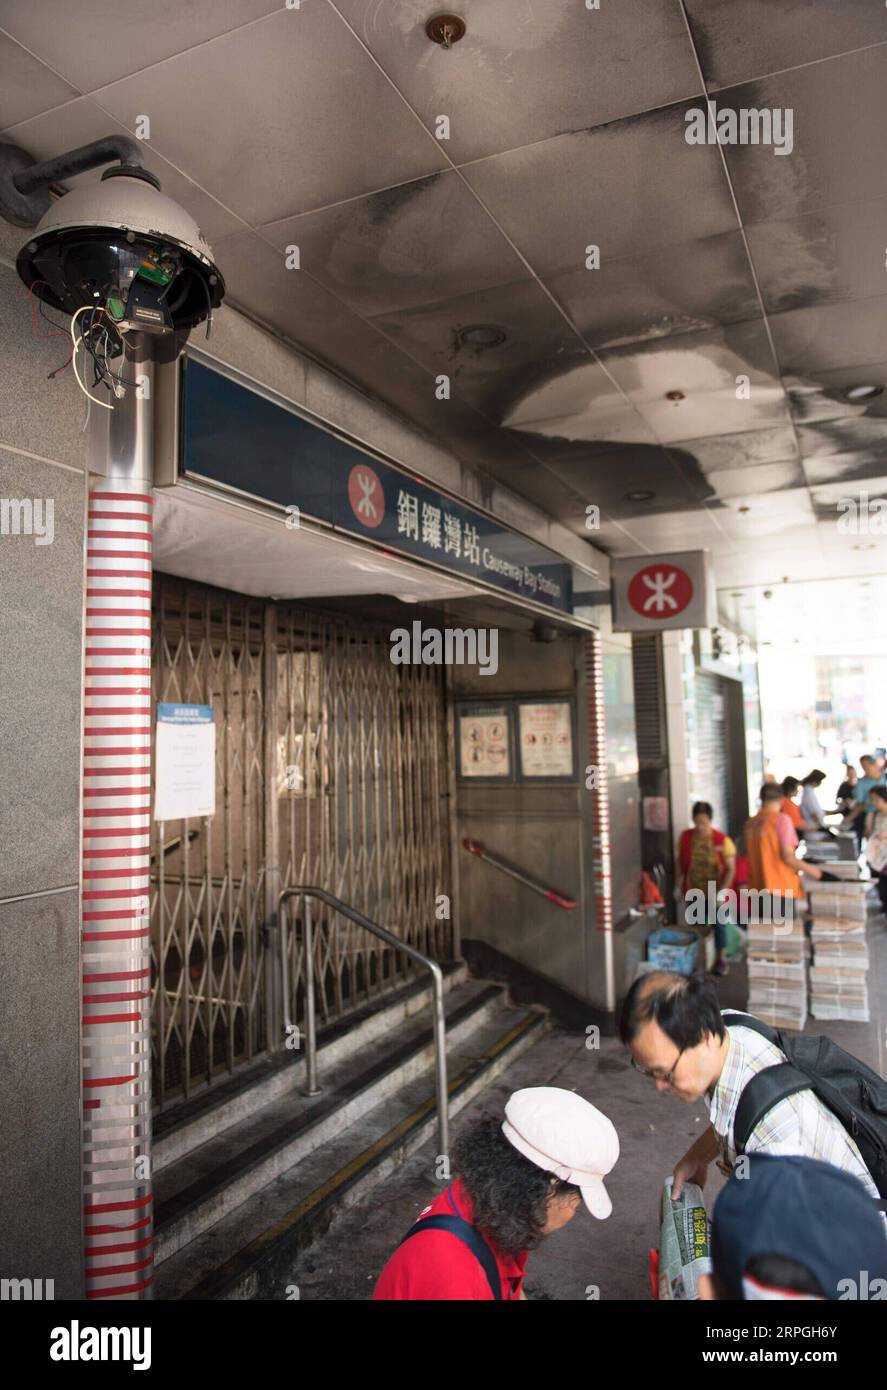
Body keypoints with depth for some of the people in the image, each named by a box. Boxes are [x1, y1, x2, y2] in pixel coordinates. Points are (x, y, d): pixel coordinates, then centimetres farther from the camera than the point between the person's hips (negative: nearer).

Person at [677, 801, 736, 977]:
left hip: (715, 892, -2)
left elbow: (731, 869, -13)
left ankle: (721, 959, 23)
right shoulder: (685, 837, -7)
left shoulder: (722, 840, -16)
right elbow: (681, 863, 6)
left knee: (718, 924, 6)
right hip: (693, 891, 3)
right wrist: (679, 885, 4)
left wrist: (722, 890, -23)